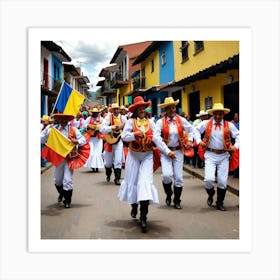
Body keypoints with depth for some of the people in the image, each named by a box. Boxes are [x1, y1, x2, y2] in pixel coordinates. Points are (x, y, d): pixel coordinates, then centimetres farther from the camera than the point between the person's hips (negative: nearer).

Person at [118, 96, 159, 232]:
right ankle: (134, 206, 38)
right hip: (134, 155, 0)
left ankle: (143, 217, -13)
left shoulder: (150, 122, 5)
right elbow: (124, 136, -12)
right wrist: (135, 134, -25)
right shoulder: (131, 121, -2)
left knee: (145, 182, -11)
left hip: (147, 155, 0)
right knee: (132, 180, 9)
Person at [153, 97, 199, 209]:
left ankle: (177, 201, 22)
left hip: (178, 151, 3)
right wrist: (168, 151, -17)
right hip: (165, 151, -2)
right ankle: (168, 195, 14)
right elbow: (156, 138, -14)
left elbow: (191, 130, 18)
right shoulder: (160, 122, -6)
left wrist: (190, 141, 3)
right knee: (167, 175, -17)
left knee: (178, 177, 4)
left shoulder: (181, 120, 3)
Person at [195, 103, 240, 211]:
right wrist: (199, 141, 1)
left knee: (223, 181, 3)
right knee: (209, 179, -13)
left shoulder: (229, 125, 3)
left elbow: (238, 136, 11)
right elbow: (195, 130, 14)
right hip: (210, 155, -1)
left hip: (224, 155, 1)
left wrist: (235, 146, -2)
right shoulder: (206, 123, 2)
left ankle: (220, 202, 24)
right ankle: (210, 195, 21)